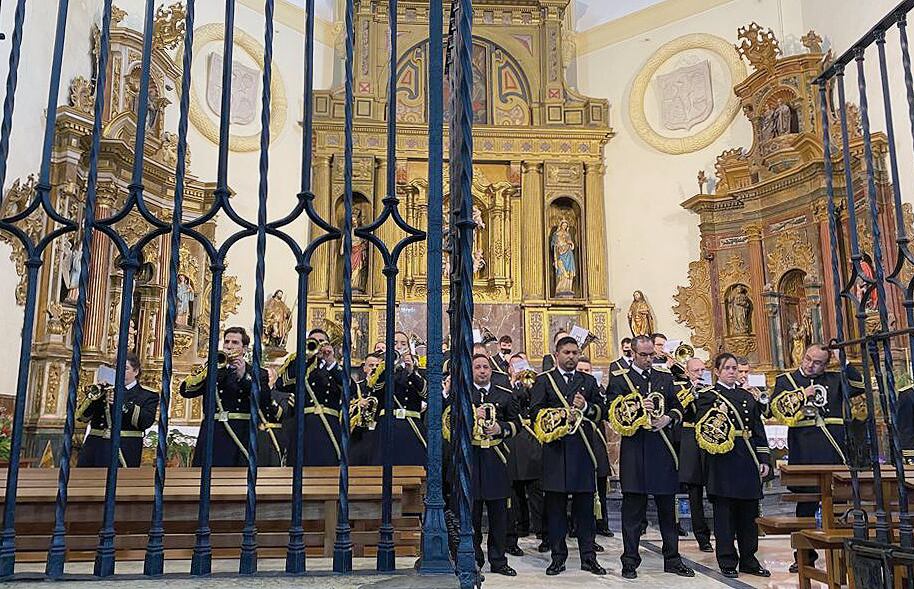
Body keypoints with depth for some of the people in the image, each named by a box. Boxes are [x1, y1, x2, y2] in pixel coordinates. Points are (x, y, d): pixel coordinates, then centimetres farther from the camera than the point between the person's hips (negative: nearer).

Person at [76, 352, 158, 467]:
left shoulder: (148, 396, 9)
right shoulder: (104, 391, 20)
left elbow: (146, 421, -9)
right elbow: (82, 416, 10)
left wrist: (122, 404, -15)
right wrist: (96, 397, -5)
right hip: (93, 449, 3)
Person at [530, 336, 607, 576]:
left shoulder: (589, 381, 16)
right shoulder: (543, 380, 8)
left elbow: (602, 411, 10)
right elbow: (535, 411, -1)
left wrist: (586, 408, -9)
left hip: (583, 448, 2)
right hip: (555, 449, -2)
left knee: (585, 505, 5)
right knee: (556, 506, 3)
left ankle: (588, 557, 13)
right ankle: (558, 557, 12)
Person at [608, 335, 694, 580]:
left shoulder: (665, 376, 12)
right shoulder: (619, 378, 0)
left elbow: (678, 408, 14)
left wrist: (667, 418, -6)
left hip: (662, 447, 4)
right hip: (634, 448, -4)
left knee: (667, 507, 11)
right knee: (633, 508, 2)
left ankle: (672, 559, 22)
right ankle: (630, 561, 11)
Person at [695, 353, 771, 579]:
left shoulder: (748, 396, 16)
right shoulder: (708, 396, 1)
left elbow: (759, 430, 14)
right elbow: (702, 428, -7)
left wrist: (764, 459, 7)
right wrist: (715, 415, -24)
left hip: (748, 460, 5)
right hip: (724, 460, -5)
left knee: (749, 512, 10)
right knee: (725, 512, 0)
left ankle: (749, 560, 22)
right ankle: (728, 562, 10)